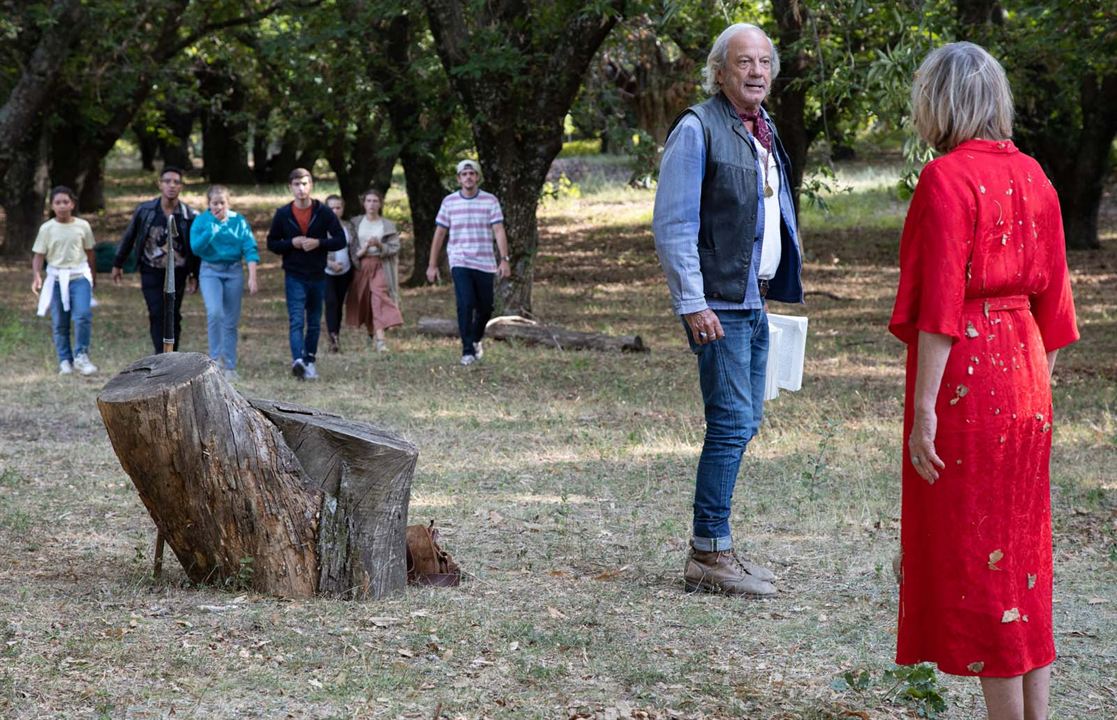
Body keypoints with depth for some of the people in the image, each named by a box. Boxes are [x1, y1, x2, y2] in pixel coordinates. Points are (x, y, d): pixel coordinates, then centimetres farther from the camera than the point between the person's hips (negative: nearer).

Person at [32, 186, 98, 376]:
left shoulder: (82, 226, 2)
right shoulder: (47, 229, 0)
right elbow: (38, 255, 0)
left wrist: (93, 276, 21)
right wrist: (36, 276, -16)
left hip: (79, 276, -1)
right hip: (56, 279, 1)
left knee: (83, 315, -18)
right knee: (59, 323, 4)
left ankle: (81, 355, -4)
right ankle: (65, 361, 14)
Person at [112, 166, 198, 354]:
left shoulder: (188, 216, -5)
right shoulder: (145, 211, -4)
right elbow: (128, 237, 7)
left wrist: (194, 276, 5)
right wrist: (117, 264, 13)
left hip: (177, 273, 0)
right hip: (151, 273, 0)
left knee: (173, 316, 4)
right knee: (157, 315, -9)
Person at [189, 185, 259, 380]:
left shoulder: (238, 221, 0)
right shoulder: (201, 221, -1)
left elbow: (250, 249, -3)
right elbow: (196, 248, -11)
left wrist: (252, 277, -12)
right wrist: (212, 229, -18)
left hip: (233, 272, 1)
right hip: (210, 271, -1)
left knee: (231, 321, 4)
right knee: (214, 312, -23)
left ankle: (230, 367, 11)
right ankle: (216, 357, -12)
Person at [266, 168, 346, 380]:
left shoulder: (323, 213, 0)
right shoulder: (283, 214, 1)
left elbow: (340, 240, 0)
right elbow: (271, 243, 6)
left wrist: (318, 243, -16)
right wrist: (291, 243, -12)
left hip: (317, 275, 2)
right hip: (294, 276, -2)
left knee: (314, 323, 11)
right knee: (296, 321, -16)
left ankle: (309, 360, 21)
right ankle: (297, 360, -31)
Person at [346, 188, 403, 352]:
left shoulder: (388, 225, 6)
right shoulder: (356, 223, 8)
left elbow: (395, 248, 1)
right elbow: (350, 247, 5)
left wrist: (380, 245, -16)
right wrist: (361, 251, -14)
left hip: (380, 266, -2)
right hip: (362, 266, 2)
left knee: (379, 297, -19)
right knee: (364, 301, 4)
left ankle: (380, 338, -27)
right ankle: (372, 334, 25)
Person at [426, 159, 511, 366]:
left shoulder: (490, 201, 2)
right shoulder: (449, 202, 4)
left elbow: (499, 231, -3)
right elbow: (439, 234, 9)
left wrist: (504, 259, -14)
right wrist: (432, 265, 8)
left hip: (485, 263, 1)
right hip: (460, 262, -1)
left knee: (485, 308, 8)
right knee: (466, 304, -15)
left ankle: (475, 339, 36)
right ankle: (467, 351, -10)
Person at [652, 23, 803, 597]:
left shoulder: (765, 131, 16)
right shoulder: (698, 129, -10)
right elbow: (672, 225, -15)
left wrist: (779, 288, 20)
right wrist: (692, 303, -20)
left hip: (755, 301, 9)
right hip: (718, 304, -9)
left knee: (744, 421, 11)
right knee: (731, 423, -11)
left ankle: (711, 547, 19)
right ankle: (709, 555, -6)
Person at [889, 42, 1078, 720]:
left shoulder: (947, 178, -13)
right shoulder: (1032, 176, 8)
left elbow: (939, 306, -18)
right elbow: (1051, 292, 11)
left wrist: (923, 409, -16)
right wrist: (1039, 384, 18)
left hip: (963, 375, -7)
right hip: (1023, 375, 7)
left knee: (972, 552, 0)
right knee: (1023, 547, 13)